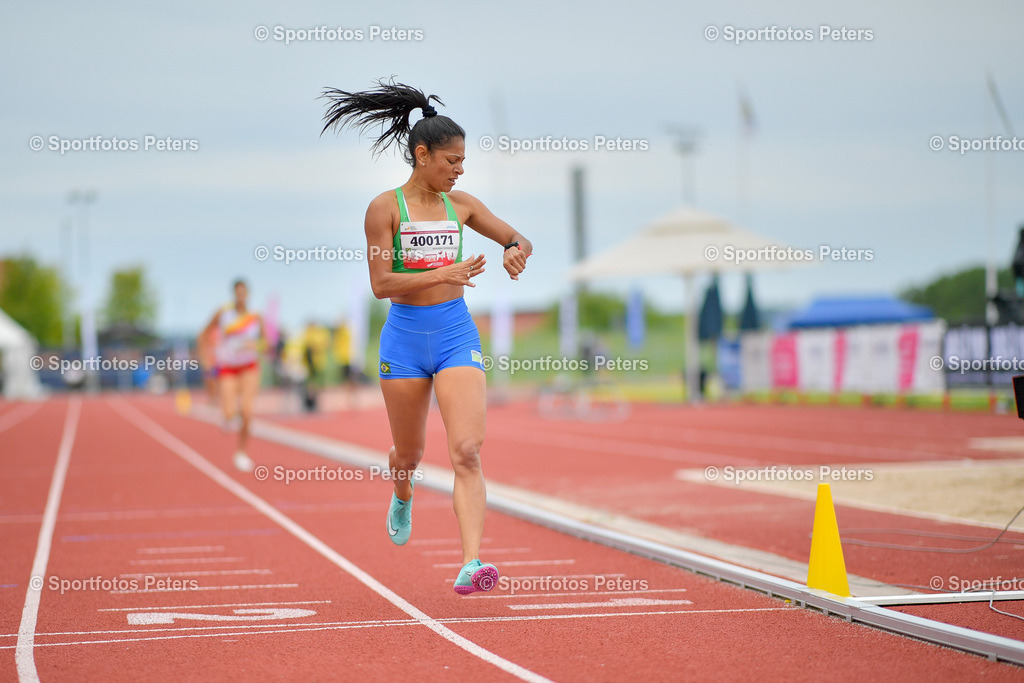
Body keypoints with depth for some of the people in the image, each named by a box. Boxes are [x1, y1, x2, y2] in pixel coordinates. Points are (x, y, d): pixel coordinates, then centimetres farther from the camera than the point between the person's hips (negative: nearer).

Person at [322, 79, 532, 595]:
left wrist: (517, 251, -10)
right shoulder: (385, 208, -7)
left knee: (467, 451, -15)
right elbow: (381, 284, -13)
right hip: (405, 337, -2)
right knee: (409, 454, 14)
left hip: (456, 334, 2)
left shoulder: (460, 204, 5)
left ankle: (471, 564, -22)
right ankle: (402, 496, 52)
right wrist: (443, 274, -23)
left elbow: (518, 238, 15)